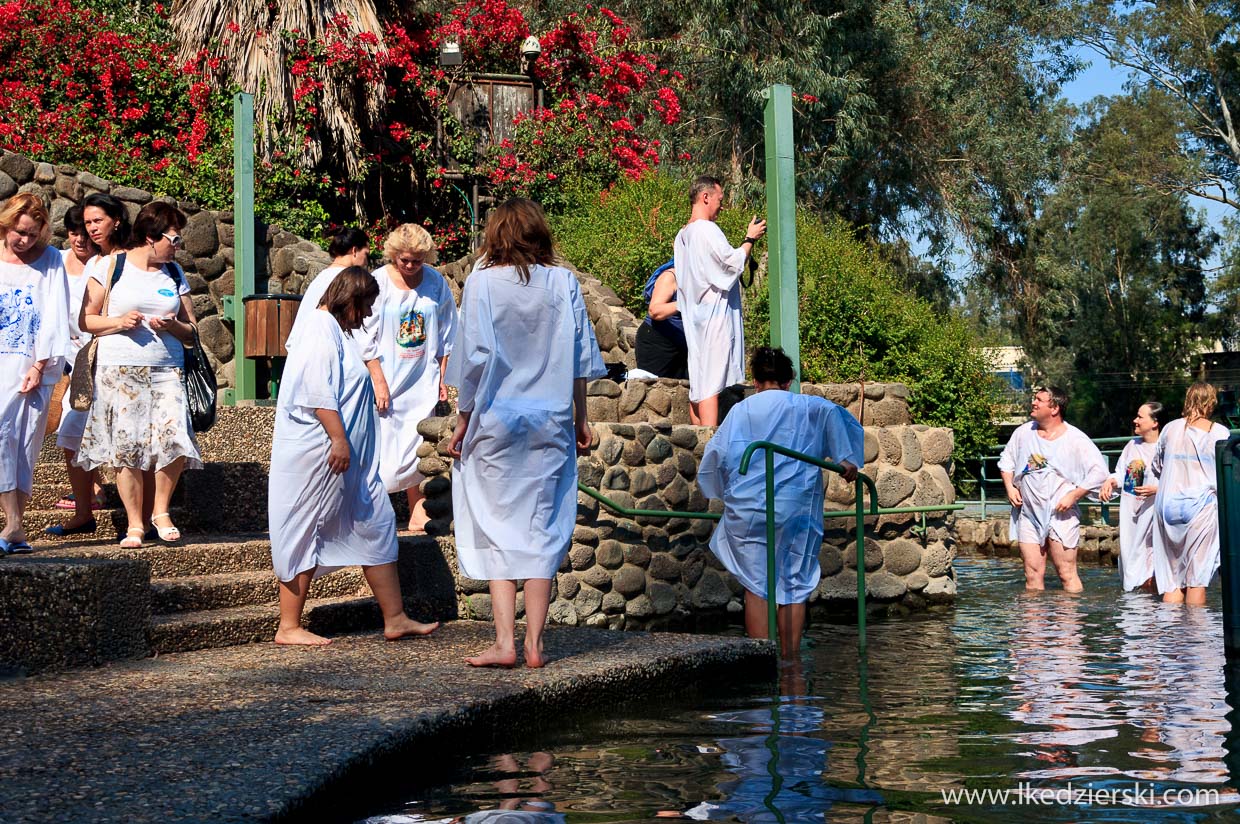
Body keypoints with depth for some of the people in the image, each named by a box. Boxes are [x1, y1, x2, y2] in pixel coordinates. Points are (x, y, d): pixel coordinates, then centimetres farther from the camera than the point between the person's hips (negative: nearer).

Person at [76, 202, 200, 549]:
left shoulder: (175, 273, 15)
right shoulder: (111, 266, 4)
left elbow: (191, 332, 16)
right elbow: (86, 320, 4)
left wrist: (172, 326, -5)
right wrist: (118, 322, -13)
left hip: (166, 371, 3)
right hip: (119, 372, -3)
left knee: (175, 441, -14)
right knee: (126, 446, -4)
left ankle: (160, 511, 7)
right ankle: (135, 523, 8)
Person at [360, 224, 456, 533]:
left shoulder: (436, 283, 1)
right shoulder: (377, 282, -7)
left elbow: (446, 337, 10)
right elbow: (367, 338, -5)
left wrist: (441, 378, 10)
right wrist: (378, 380, -9)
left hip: (421, 381, 2)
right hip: (386, 379, -2)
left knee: (417, 447, 4)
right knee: (383, 446, -4)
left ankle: (418, 514, 11)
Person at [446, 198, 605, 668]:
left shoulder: (483, 281, -4)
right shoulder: (563, 282, 2)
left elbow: (474, 359, -6)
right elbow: (580, 357, 5)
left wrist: (463, 421, 3)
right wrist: (580, 418, 15)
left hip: (495, 420, -2)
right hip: (552, 420, 2)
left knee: (496, 529, 4)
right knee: (542, 531, 6)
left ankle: (504, 643, 0)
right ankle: (535, 644, 6)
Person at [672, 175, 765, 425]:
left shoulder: (682, 235, 16)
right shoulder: (707, 229, -13)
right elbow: (733, 263, -15)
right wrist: (750, 239, -1)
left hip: (695, 319, 9)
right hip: (715, 315, -9)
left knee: (697, 383, 8)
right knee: (712, 383, -11)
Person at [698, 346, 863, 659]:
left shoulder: (740, 411, 9)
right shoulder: (805, 407, 6)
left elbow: (717, 451, 3)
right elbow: (831, 411, -15)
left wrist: (723, 492, 17)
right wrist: (846, 457, -12)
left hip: (747, 508, 1)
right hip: (795, 509, -1)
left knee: (756, 586, 5)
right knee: (795, 586, 7)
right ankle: (790, 660, 6)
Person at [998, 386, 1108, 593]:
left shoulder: (1075, 439, -6)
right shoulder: (1024, 433, 8)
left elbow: (1099, 472, -8)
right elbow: (1006, 459, 22)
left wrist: (1073, 496, -14)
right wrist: (1010, 486, 6)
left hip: (1060, 515, -4)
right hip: (1028, 514, 4)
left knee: (1067, 575, -5)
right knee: (1033, 574, 3)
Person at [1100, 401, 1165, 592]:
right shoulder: (1132, 445, 13)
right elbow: (1121, 473, 20)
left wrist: (1157, 489, -24)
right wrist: (1110, 481, 0)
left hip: (1152, 513, -7)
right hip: (1130, 512, 7)